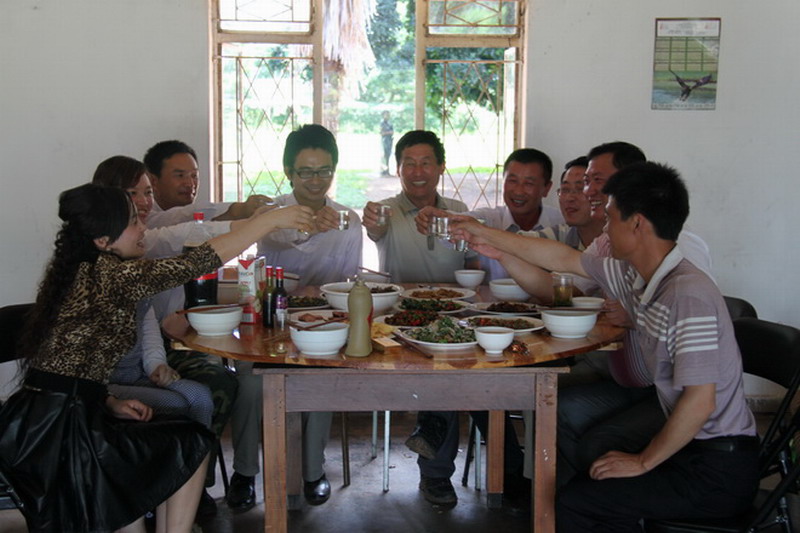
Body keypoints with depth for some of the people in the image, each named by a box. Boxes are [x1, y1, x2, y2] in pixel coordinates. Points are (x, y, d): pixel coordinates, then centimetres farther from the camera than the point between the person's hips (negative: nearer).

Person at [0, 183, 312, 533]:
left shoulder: (74, 273, 12)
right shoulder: (109, 274, -14)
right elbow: (202, 261, -15)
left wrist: (108, 403, 6)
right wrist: (271, 219, -9)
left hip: (37, 426, 9)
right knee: (191, 444, 6)